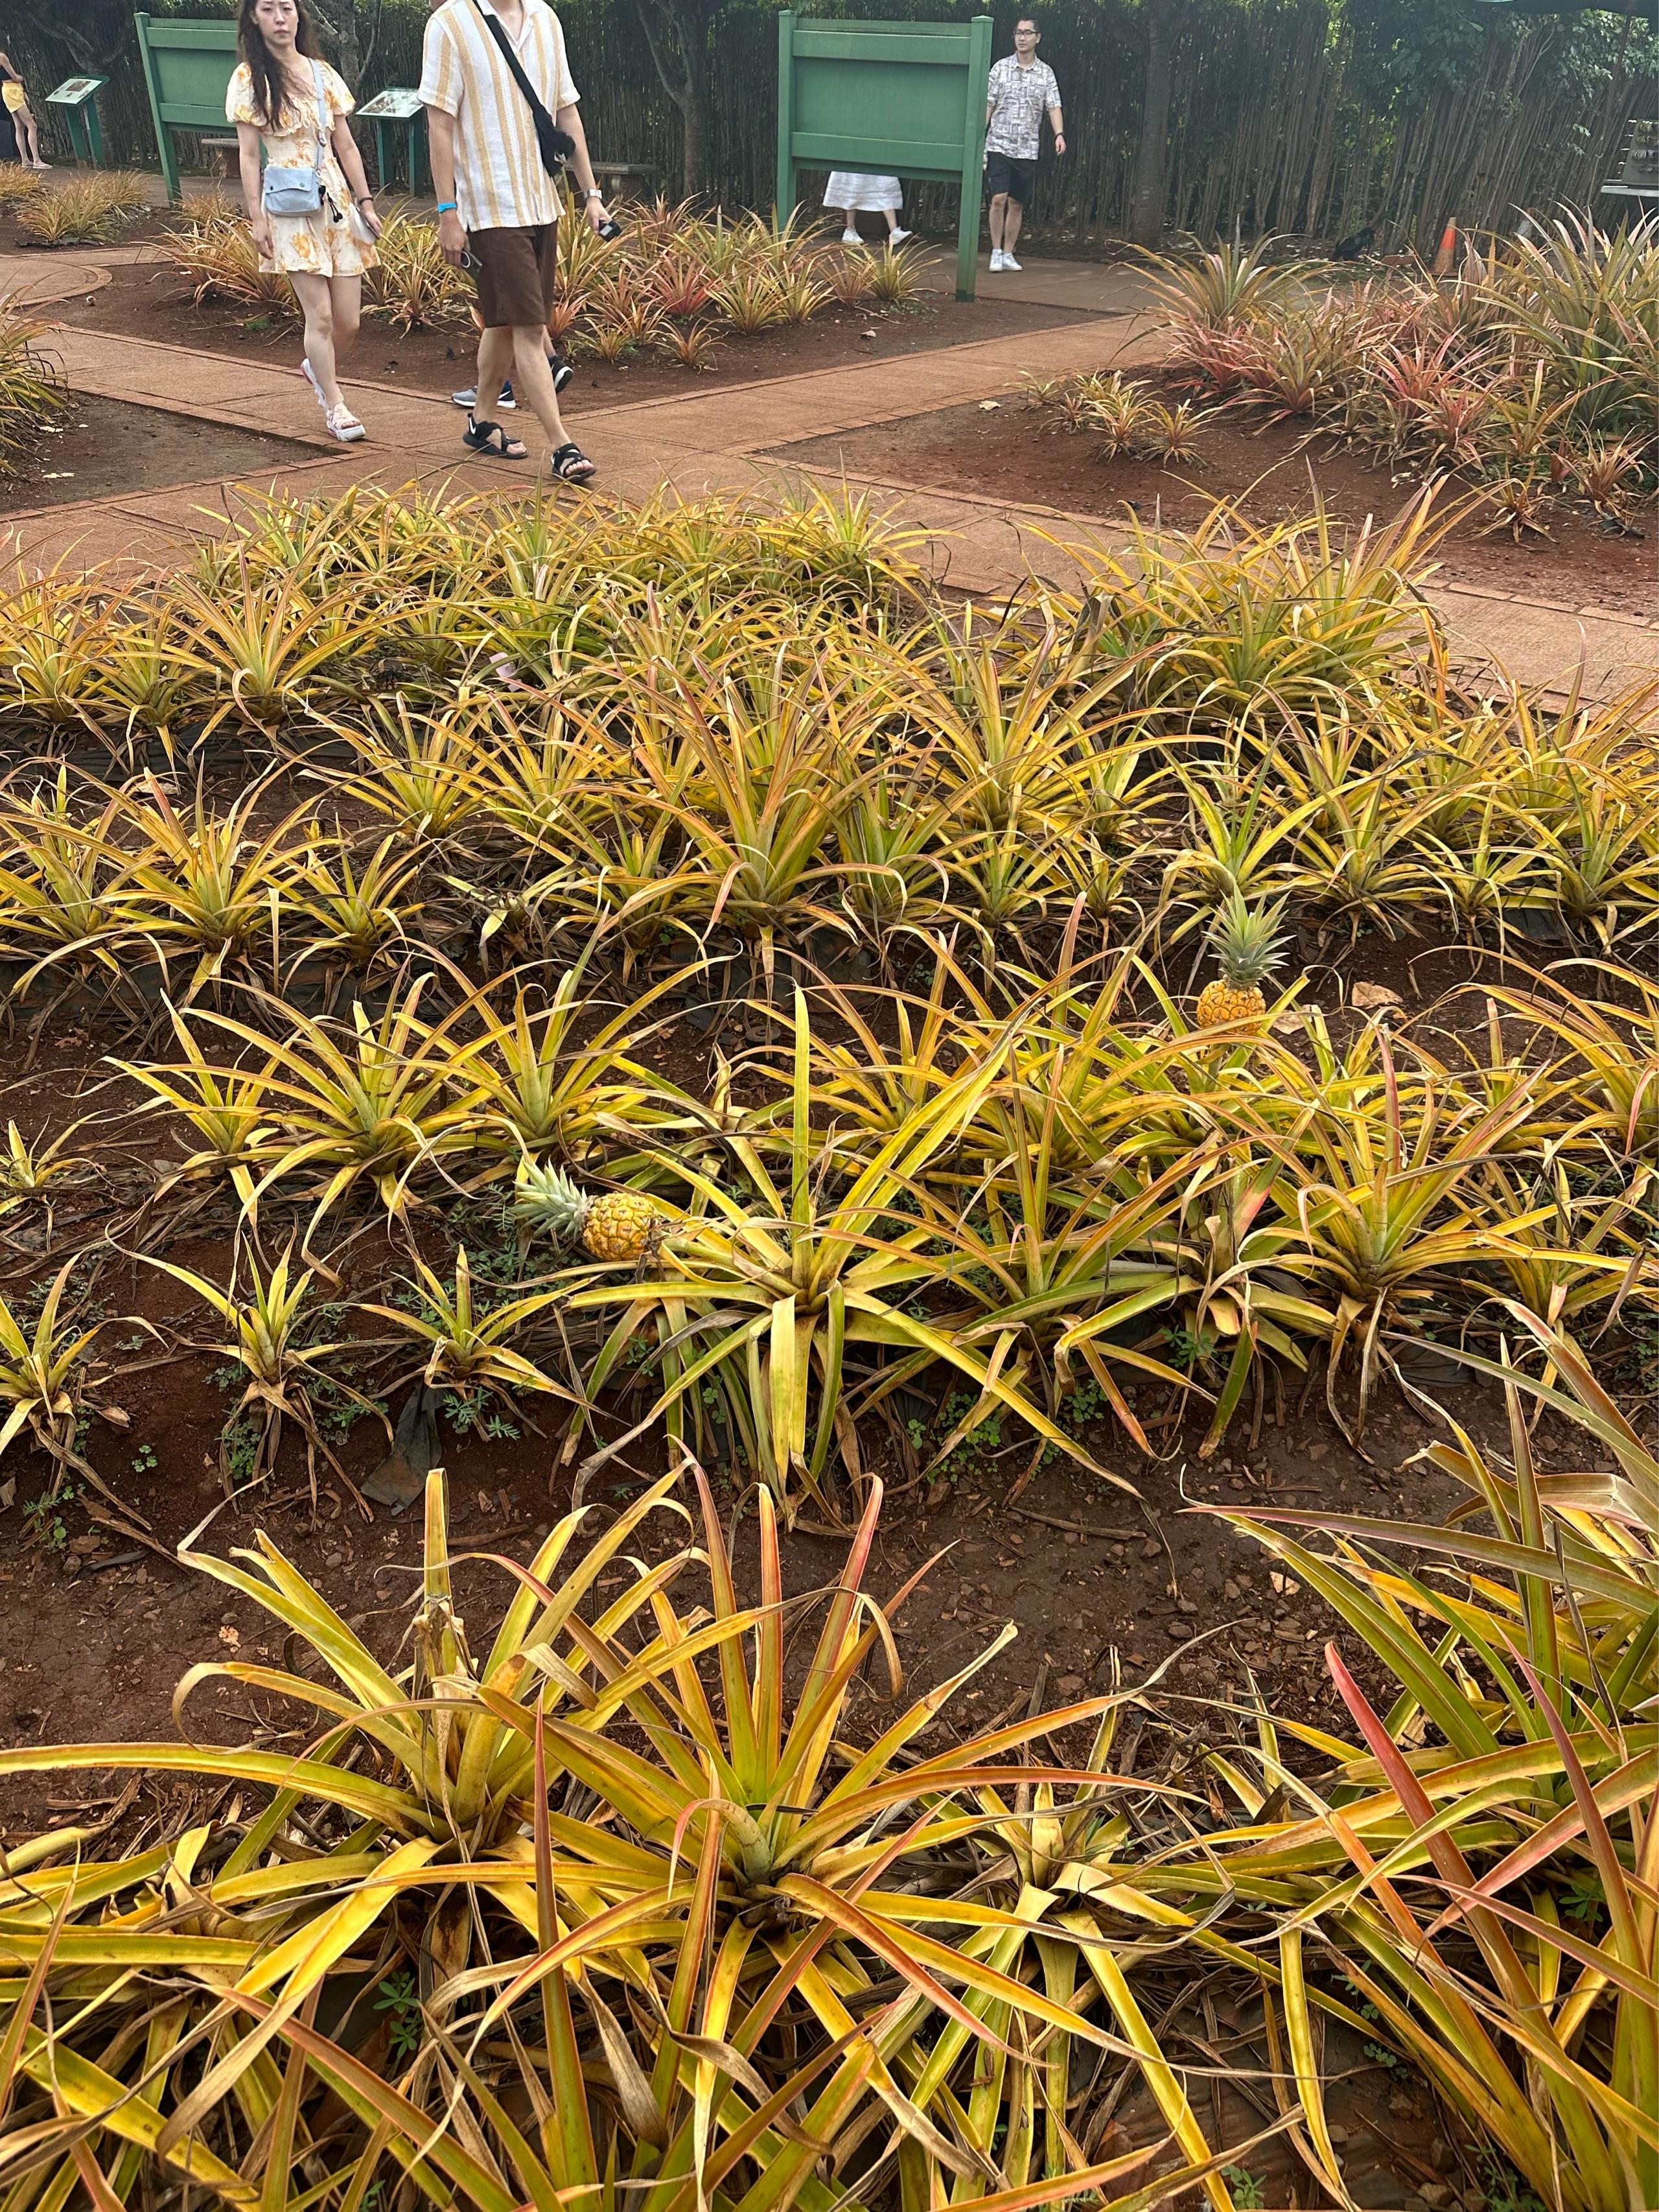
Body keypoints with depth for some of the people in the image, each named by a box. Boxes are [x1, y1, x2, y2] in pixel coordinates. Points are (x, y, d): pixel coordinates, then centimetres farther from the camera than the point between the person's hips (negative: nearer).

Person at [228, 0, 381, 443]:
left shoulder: (323, 74, 11)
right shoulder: (249, 78, 0)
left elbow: (345, 146, 13)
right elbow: (248, 155, -2)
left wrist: (365, 201, 8)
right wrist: (256, 217, -8)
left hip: (338, 202, 4)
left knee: (349, 320, 1)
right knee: (320, 315, -10)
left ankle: (318, 368, 32)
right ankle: (335, 405, 5)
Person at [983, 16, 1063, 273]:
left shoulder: (1046, 73, 5)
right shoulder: (1001, 68, 2)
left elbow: (1054, 107, 0)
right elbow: (988, 105, 3)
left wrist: (1059, 134, -17)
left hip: (1027, 149, 2)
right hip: (999, 145, -2)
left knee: (1017, 204, 5)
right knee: (998, 199, -12)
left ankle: (1008, 254, 15)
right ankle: (996, 252, -2)